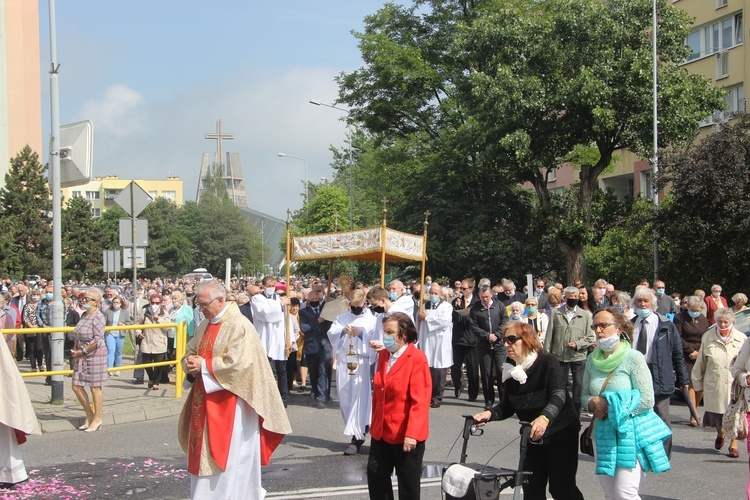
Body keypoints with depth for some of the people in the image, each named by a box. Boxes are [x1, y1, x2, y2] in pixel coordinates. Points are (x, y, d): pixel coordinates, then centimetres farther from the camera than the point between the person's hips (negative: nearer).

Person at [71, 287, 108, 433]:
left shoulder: (98, 317, -14)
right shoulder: (84, 315, 12)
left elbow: (97, 340, -21)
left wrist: (82, 351, -15)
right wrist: (75, 350, 7)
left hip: (95, 355, -8)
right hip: (82, 357, 8)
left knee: (95, 388, 1)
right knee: (77, 387, 7)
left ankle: (97, 419, 14)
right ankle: (89, 415, 22)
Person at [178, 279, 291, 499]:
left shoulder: (239, 325, -15)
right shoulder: (203, 326, 10)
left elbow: (238, 364, -23)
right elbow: (189, 352, 17)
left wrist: (204, 365, -16)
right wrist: (190, 364, -6)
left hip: (230, 404, -8)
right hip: (205, 402, 8)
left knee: (228, 456, -1)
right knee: (203, 454, 12)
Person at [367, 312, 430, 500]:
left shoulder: (417, 358, -16)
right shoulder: (384, 354, 6)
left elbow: (421, 401, -20)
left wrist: (412, 434, -24)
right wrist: (375, 423, 17)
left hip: (405, 434, -7)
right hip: (382, 430, 7)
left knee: (408, 482, 8)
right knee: (375, 475, 12)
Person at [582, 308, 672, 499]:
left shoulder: (633, 358, -10)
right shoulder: (592, 359, 7)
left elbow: (647, 400, -14)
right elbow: (584, 395, 13)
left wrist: (611, 406, -14)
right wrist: (594, 403, -10)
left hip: (630, 433, -6)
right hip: (603, 433, 6)